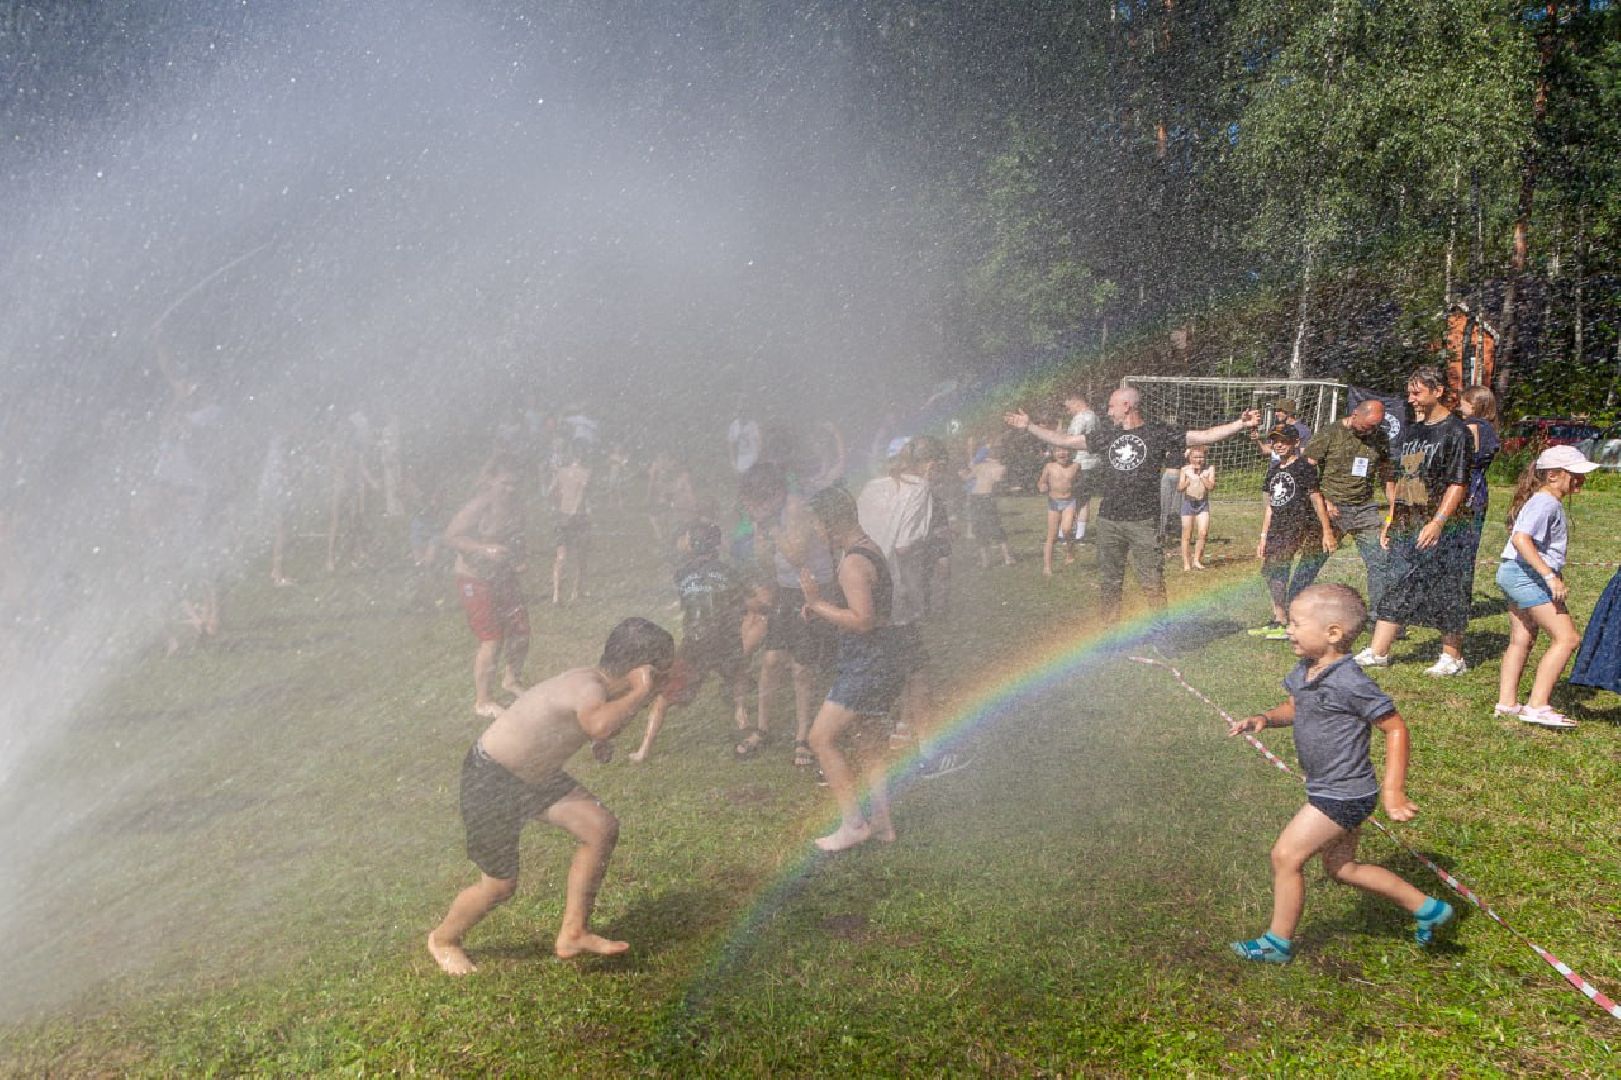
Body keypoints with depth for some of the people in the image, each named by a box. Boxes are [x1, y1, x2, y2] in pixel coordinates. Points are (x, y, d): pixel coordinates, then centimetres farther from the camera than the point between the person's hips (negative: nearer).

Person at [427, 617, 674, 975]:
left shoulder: (596, 683, -4)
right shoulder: (588, 687, -32)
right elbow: (598, 726, -57)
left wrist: (602, 741, 1)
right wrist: (640, 693, -43)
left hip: (534, 773, 9)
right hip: (489, 780, -9)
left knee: (602, 829, -2)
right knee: (500, 885, 4)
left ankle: (573, 934, 10)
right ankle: (443, 939, 35)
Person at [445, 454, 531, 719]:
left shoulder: (516, 504, -1)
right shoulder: (478, 507, -22)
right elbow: (450, 537, -23)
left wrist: (519, 559, -3)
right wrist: (485, 549, -33)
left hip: (505, 577, 7)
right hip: (476, 580, -7)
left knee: (520, 630, 10)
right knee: (491, 640, -9)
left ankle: (512, 679, 37)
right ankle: (482, 700, 6)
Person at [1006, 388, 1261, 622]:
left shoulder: (1158, 434, 1)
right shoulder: (1106, 435, 12)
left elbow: (1205, 436, -2)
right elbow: (1064, 440, 18)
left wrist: (1240, 424, -12)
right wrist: (1029, 426, 18)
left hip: (1143, 522, -4)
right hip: (1108, 521, 4)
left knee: (1153, 583, -5)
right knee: (1108, 582, 10)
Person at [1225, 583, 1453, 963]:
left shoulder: (1349, 683, -25)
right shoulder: (1304, 671, 1)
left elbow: (1395, 729, -19)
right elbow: (1293, 709, 19)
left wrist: (1393, 791, -21)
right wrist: (1264, 719, -3)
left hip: (1342, 796, -10)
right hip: (1332, 791, 10)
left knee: (1285, 855, -4)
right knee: (1341, 868, 20)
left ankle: (1278, 942, 13)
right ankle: (1427, 908, 31)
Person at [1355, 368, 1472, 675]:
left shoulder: (1455, 431, -8)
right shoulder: (1411, 431, 15)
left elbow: (1458, 483, -14)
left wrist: (1437, 523, -22)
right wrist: (1390, 519, 15)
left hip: (1443, 529, -7)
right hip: (1407, 528, 7)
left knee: (1447, 592, 1)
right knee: (1396, 586, 6)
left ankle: (1452, 657, 12)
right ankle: (1377, 652, 9)